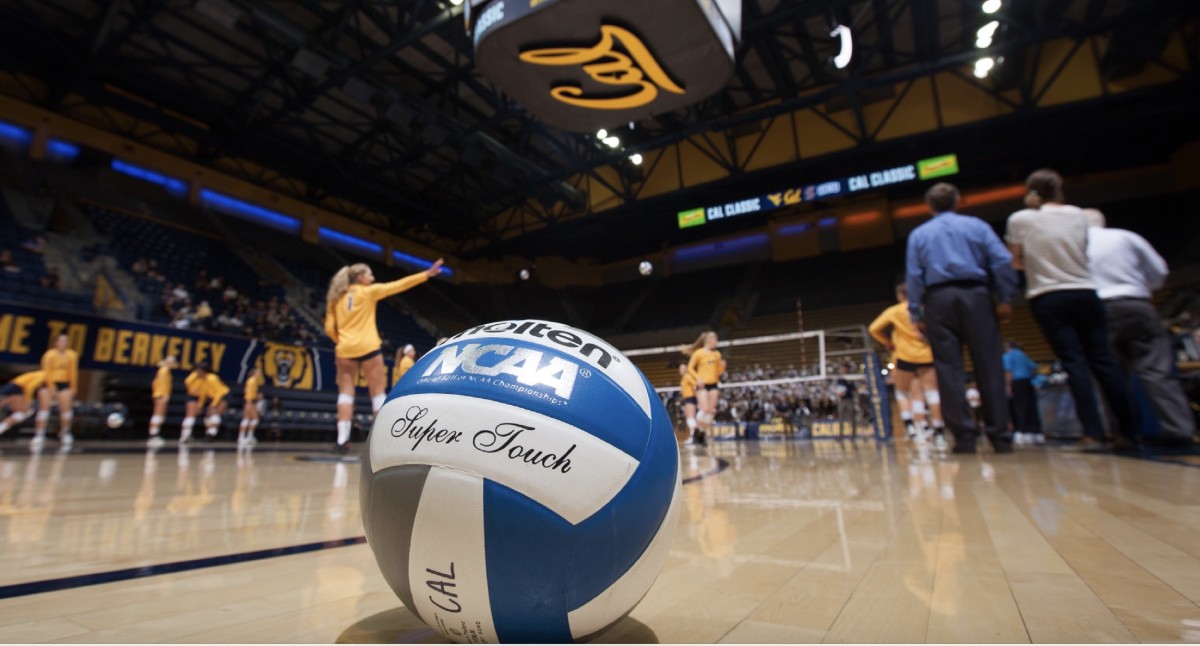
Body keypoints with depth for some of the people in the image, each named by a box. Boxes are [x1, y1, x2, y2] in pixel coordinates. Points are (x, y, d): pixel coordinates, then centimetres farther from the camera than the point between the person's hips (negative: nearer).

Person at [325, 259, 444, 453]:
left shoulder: (336, 298, 12)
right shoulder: (368, 292, 1)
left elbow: (329, 328, 7)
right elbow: (398, 285, -2)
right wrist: (426, 274, -2)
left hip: (345, 350, 4)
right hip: (368, 348, -4)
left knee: (345, 392, 7)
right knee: (378, 393, 1)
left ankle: (342, 439, -2)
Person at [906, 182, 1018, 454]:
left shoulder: (918, 234, 13)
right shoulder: (976, 225, 12)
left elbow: (914, 276, 6)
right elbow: (1002, 261, 1)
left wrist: (916, 314, 6)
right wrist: (1005, 299, 3)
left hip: (939, 299, 0)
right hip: (975, 295, 0)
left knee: (949, 368, 0)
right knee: (988, 365, 3)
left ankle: (964, 436, -2)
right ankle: (1000, 436, 3)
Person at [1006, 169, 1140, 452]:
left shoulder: (1020, 219, -3)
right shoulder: (1079, 215, 9)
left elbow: (1017, 262, 3)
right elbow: (1082, 253, 18)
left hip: (1048, 299, -3)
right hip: (1085, 293, 3)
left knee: (1074, 363, -6)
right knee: (1103, 360, 6)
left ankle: (1093, 434, -11)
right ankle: (1130, 433, 10)